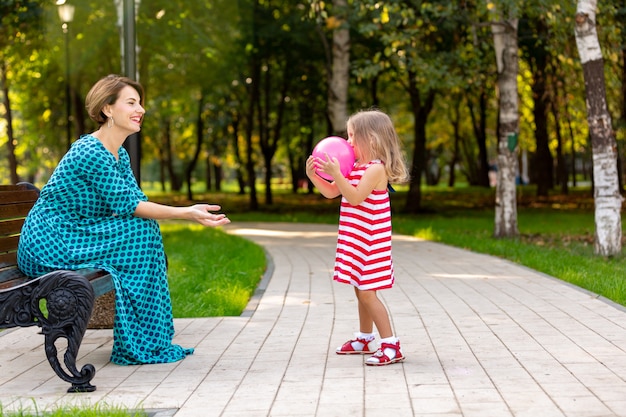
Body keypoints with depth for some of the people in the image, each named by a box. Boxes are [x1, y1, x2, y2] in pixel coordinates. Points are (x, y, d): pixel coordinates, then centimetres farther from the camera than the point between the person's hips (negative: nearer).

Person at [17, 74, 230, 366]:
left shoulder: (119, 154, 11)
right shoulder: (91, 153, -20)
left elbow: (136, 201, 3)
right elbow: (126, 204, -21)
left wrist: (189, 212, -14)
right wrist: (185, 214, -24)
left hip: (71, 239, 10)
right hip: (48, 243, -10)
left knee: (145, 228, 1)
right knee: (139, 231, -17)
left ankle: (149, 340, 4)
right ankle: (136, 346, -13)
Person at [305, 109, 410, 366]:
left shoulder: (376, 168, -17)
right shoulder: (356, 167, 13)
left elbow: (355, 197, -27)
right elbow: (330, 192, 16)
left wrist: (336, 173, -32)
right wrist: (313, 176, 1)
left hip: (369, 242, -9)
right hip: (355, 240, 9)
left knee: (366, 293, -11)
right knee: (362, 291, 17)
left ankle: (391, 345, -8)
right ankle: (365, 339, 30)